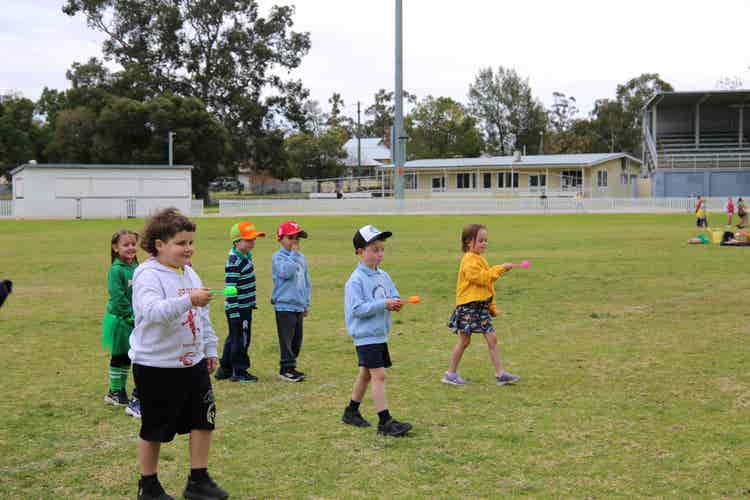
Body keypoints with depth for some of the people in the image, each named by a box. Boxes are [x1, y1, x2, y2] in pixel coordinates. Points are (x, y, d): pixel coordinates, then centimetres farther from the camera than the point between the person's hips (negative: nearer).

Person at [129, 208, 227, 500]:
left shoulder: (189, 273, 9)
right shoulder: (148, 276, -17)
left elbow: (202, 316, 19)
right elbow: (153, 311, -35)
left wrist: (210, 349, 19)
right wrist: (188, 300, -46)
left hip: (193, 363, 7)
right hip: (156, 366, -7)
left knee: (204, 419, 7)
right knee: (155, 429, 5)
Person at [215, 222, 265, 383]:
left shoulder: (246, 256, 10)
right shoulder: (234, 262, -20)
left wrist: (251, 302, 25)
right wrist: (234, 313, -23)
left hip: (246, 307, 10)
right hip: (238, 309, -10)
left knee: (233, 338, 17)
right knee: (241, 339, 0)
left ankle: (225, 369, 27)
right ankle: (239, 371, 10)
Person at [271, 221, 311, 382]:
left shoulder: (302, 258, 14)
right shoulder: (278, 257, -7)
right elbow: (286, 272, -26)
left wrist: (307, 303, 19)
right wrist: (293, 254, -18)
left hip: (299, 306, 7)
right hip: (284, 305, -7)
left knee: (297, 338, 11)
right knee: (286, 338, -7)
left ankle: (290, 366, 20)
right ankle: (286, 369, -2)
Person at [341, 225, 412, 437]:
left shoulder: (383, 276, 9)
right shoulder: (356, 280, -15)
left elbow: (394, 295, 12)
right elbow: (358, 308, -21)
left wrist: (395, 303, -13)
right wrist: (384, 304, -26)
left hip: (380, 334, 8)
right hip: (365, 335, -8)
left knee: (366, 373, 18)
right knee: (379, 375, -13)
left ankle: (351, 412, 33)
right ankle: (385, 421, -12)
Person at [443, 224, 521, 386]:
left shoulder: (479, 260, 18)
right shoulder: (469, 260, -13)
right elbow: (482, 277, -25)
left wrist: (492, 306, 22)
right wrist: (500, 268, -19)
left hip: (481, 306, 9)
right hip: (468, 306, -9)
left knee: (492, 338, 2)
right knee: (464, 340, -1)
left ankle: (500, 374, 3)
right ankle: (451, 373, 11)